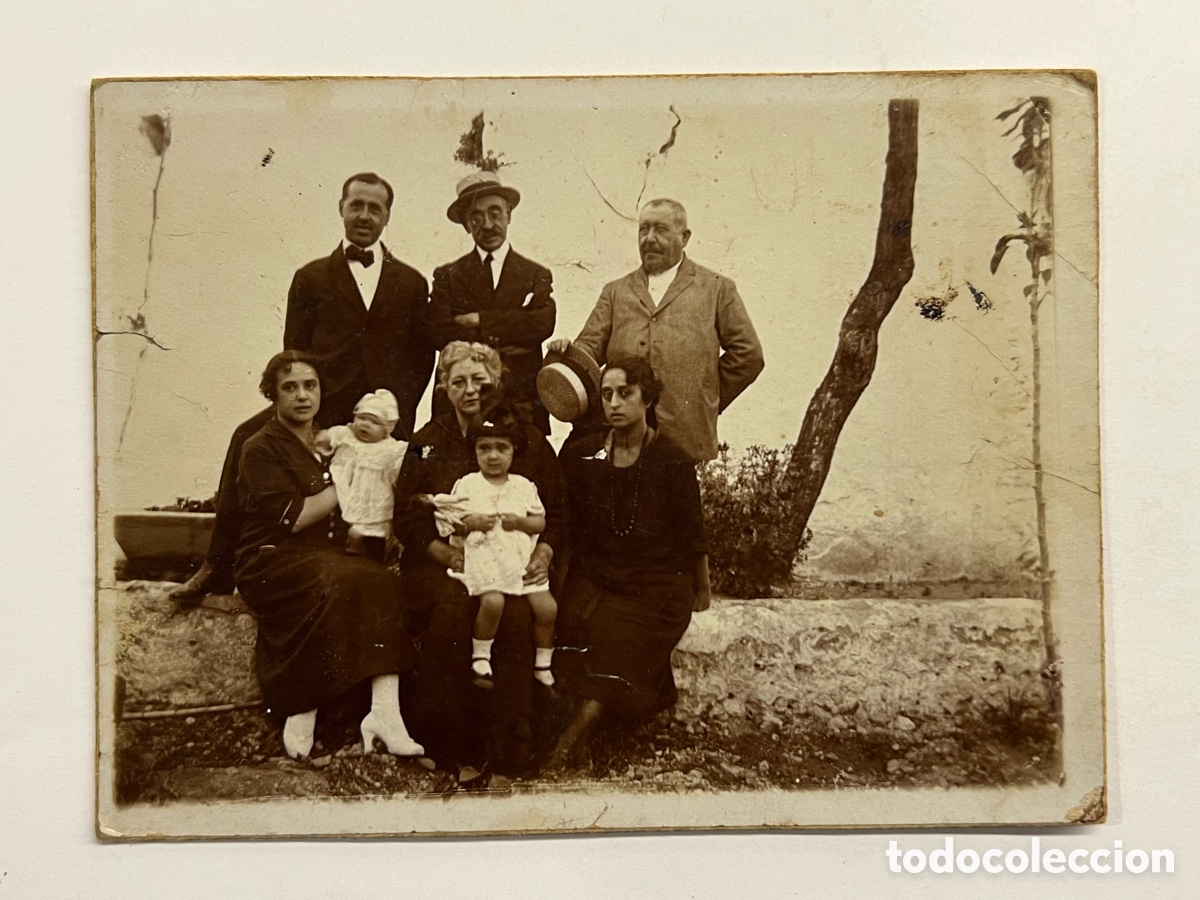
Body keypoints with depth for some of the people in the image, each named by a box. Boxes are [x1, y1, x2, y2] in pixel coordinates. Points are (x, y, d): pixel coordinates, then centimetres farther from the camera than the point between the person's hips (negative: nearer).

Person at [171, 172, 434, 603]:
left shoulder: (411, 283, 18)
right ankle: (218, 570, -18)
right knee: (247, 439, -24)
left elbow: (423, 356, 14)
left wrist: (398, 412, 0)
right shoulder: (312, 278, 17)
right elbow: (294, 353, 13)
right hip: (324, 402, -1)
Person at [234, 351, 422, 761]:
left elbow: (345, 524, 27)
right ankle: (301, 720, -29)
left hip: (326, 558, 5)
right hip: (271, 562, -5)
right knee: (334, 583, -36)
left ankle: (385, 711, -36)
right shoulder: (261, 449, 2)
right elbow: (291, 517, -11)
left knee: (381, 581, -26)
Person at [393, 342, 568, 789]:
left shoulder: (528, 438, 12)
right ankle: (453, 753, -23)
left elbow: (557, 512, 12)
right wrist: (449, 554, -10)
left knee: (516, 614, -31)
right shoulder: (428, 442, 12)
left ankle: (509, 759, -25)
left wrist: (543, 554, -7)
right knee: (454, 609, -33)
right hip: (441, 564, 0)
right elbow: (408, 518, 6)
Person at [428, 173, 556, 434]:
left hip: (521, 402, 0)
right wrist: (503, 342, -8)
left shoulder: (537, 275, 13)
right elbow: (440, 333, -2)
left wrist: (480, 320, -6)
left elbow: (543, 324, -5)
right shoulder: (447, 276, 13)